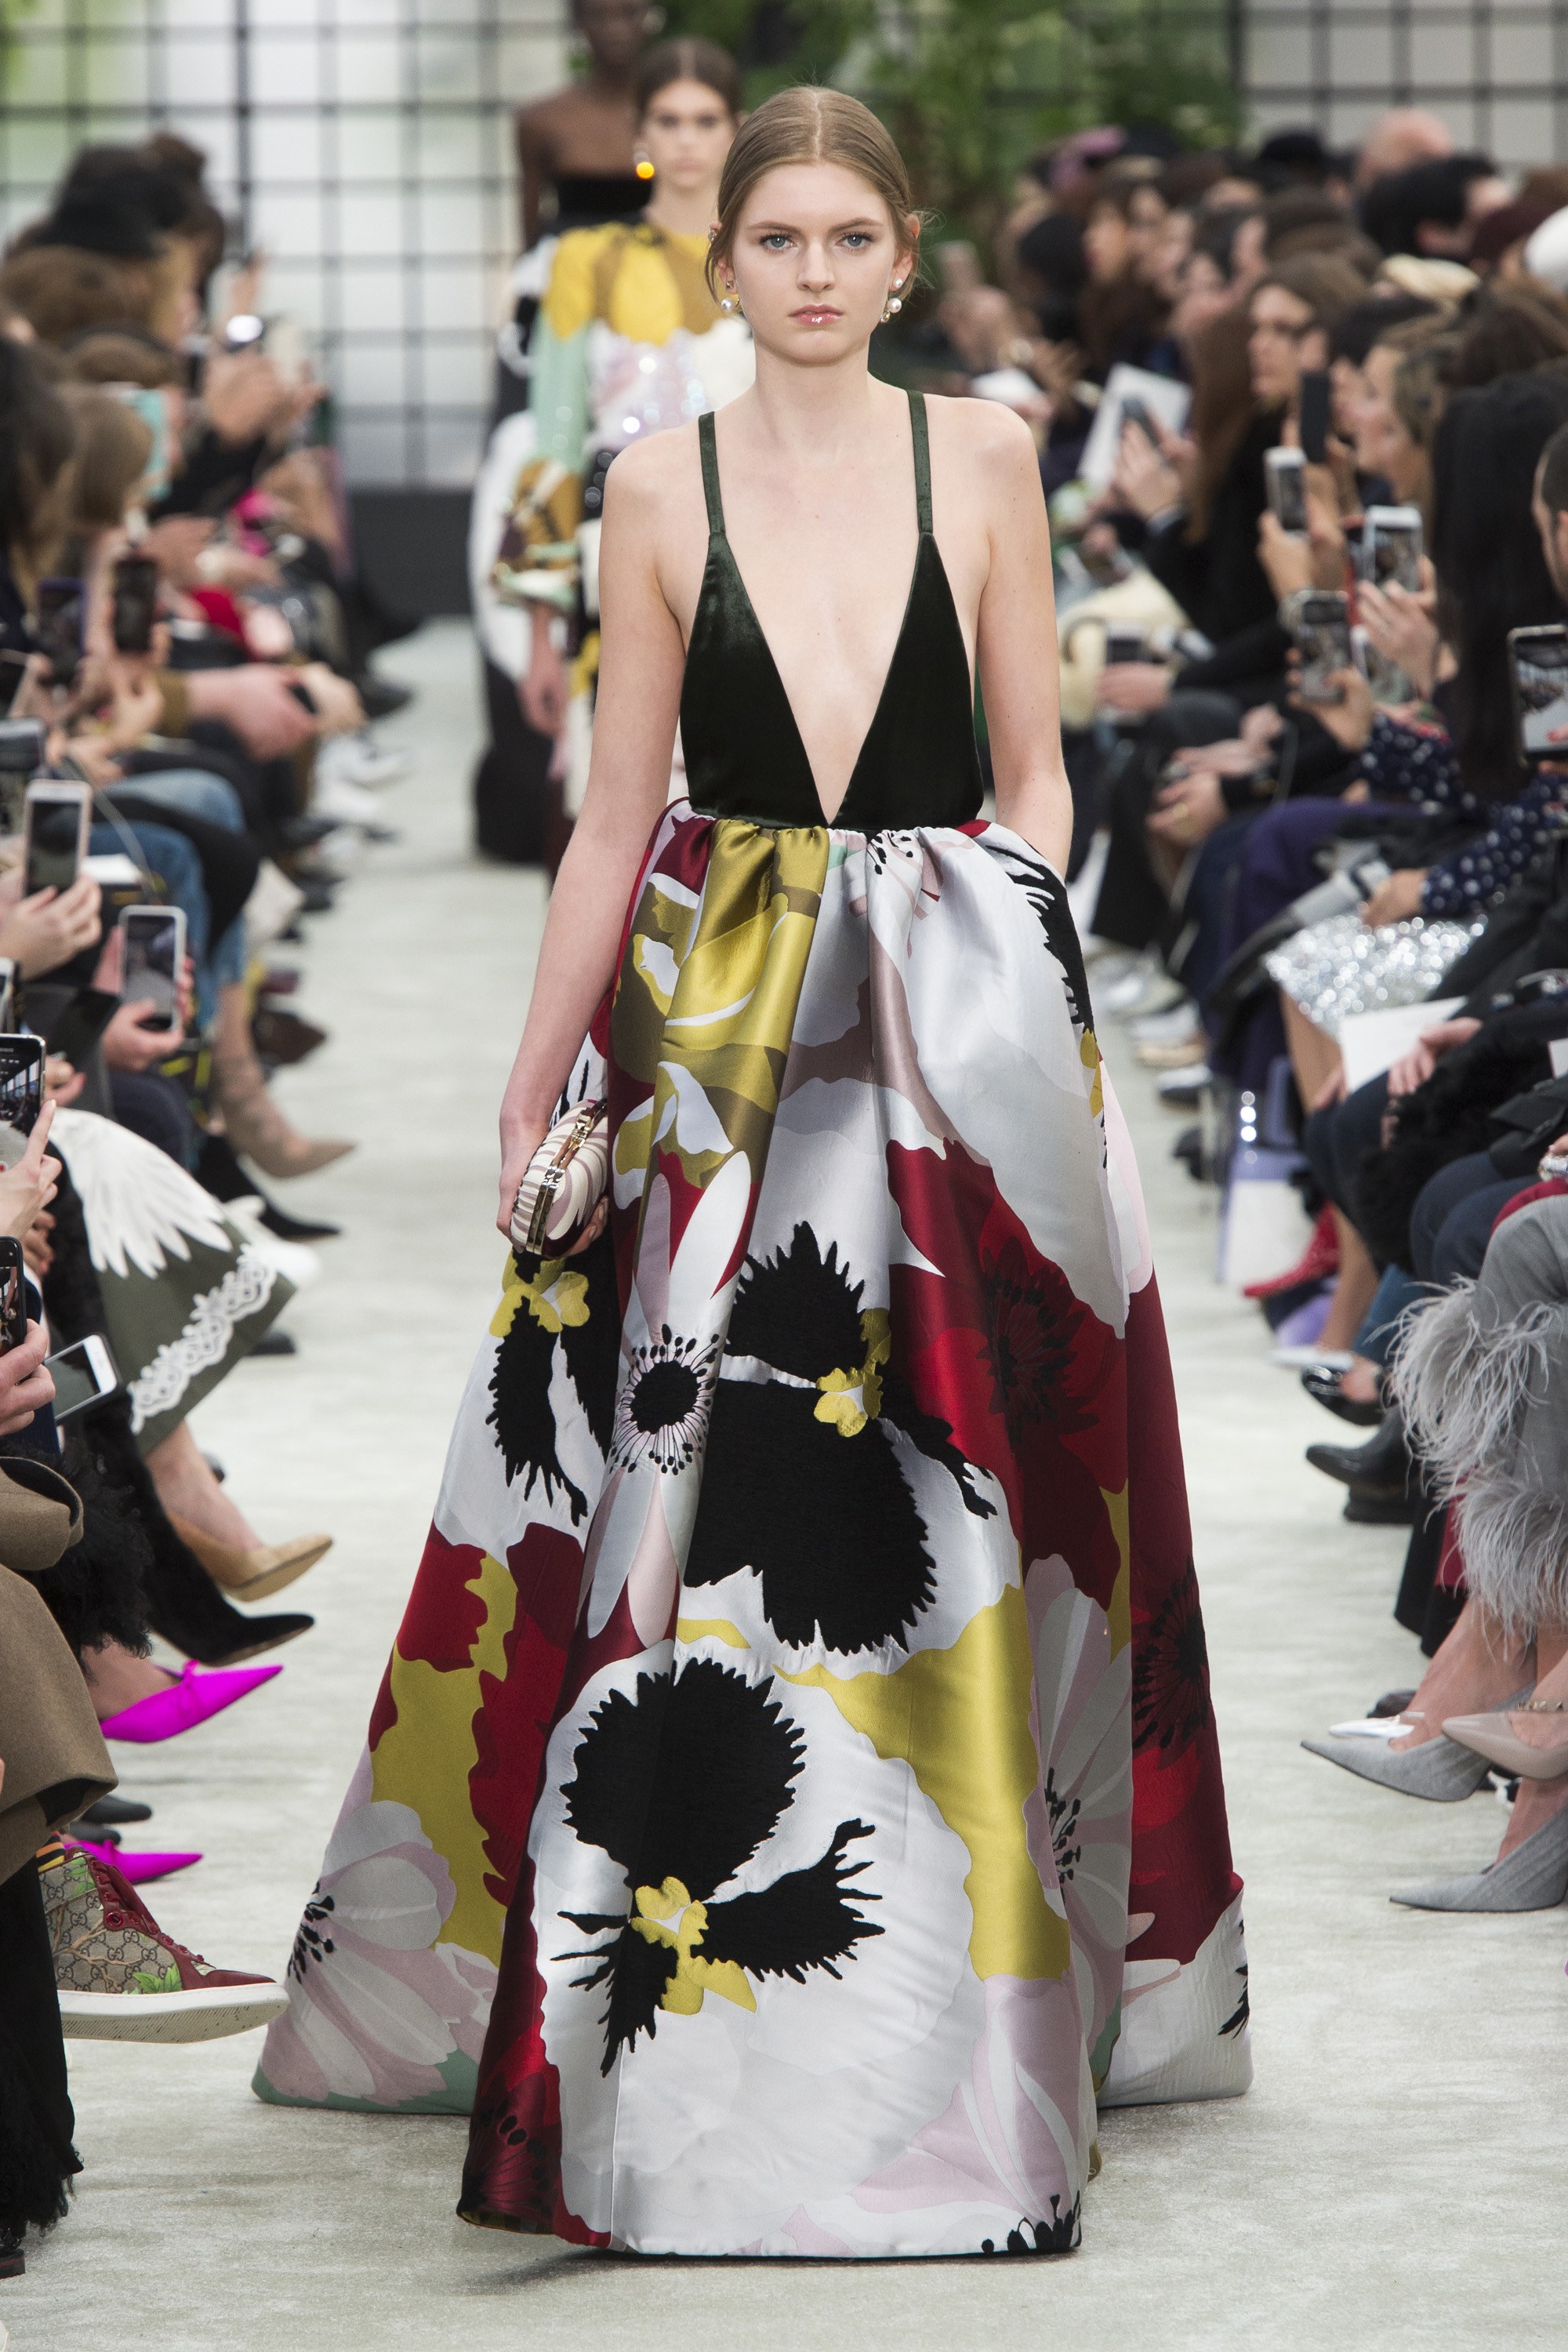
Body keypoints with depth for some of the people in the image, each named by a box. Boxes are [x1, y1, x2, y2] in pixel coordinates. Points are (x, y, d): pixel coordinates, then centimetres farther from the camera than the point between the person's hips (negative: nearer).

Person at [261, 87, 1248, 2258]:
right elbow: (619, 812, 7)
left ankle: (977, 1990, 11)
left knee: (939, 1495, 1)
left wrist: (1004, 972, -8)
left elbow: (1033, 778, 6)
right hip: (716, 1023, 1)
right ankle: (672, 2021, 8)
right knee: (690, 1485, -1)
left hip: (959, 1022, 0)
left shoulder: (983, 455, 3)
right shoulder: (664, 487, 4)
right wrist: (536, 1076, 5)